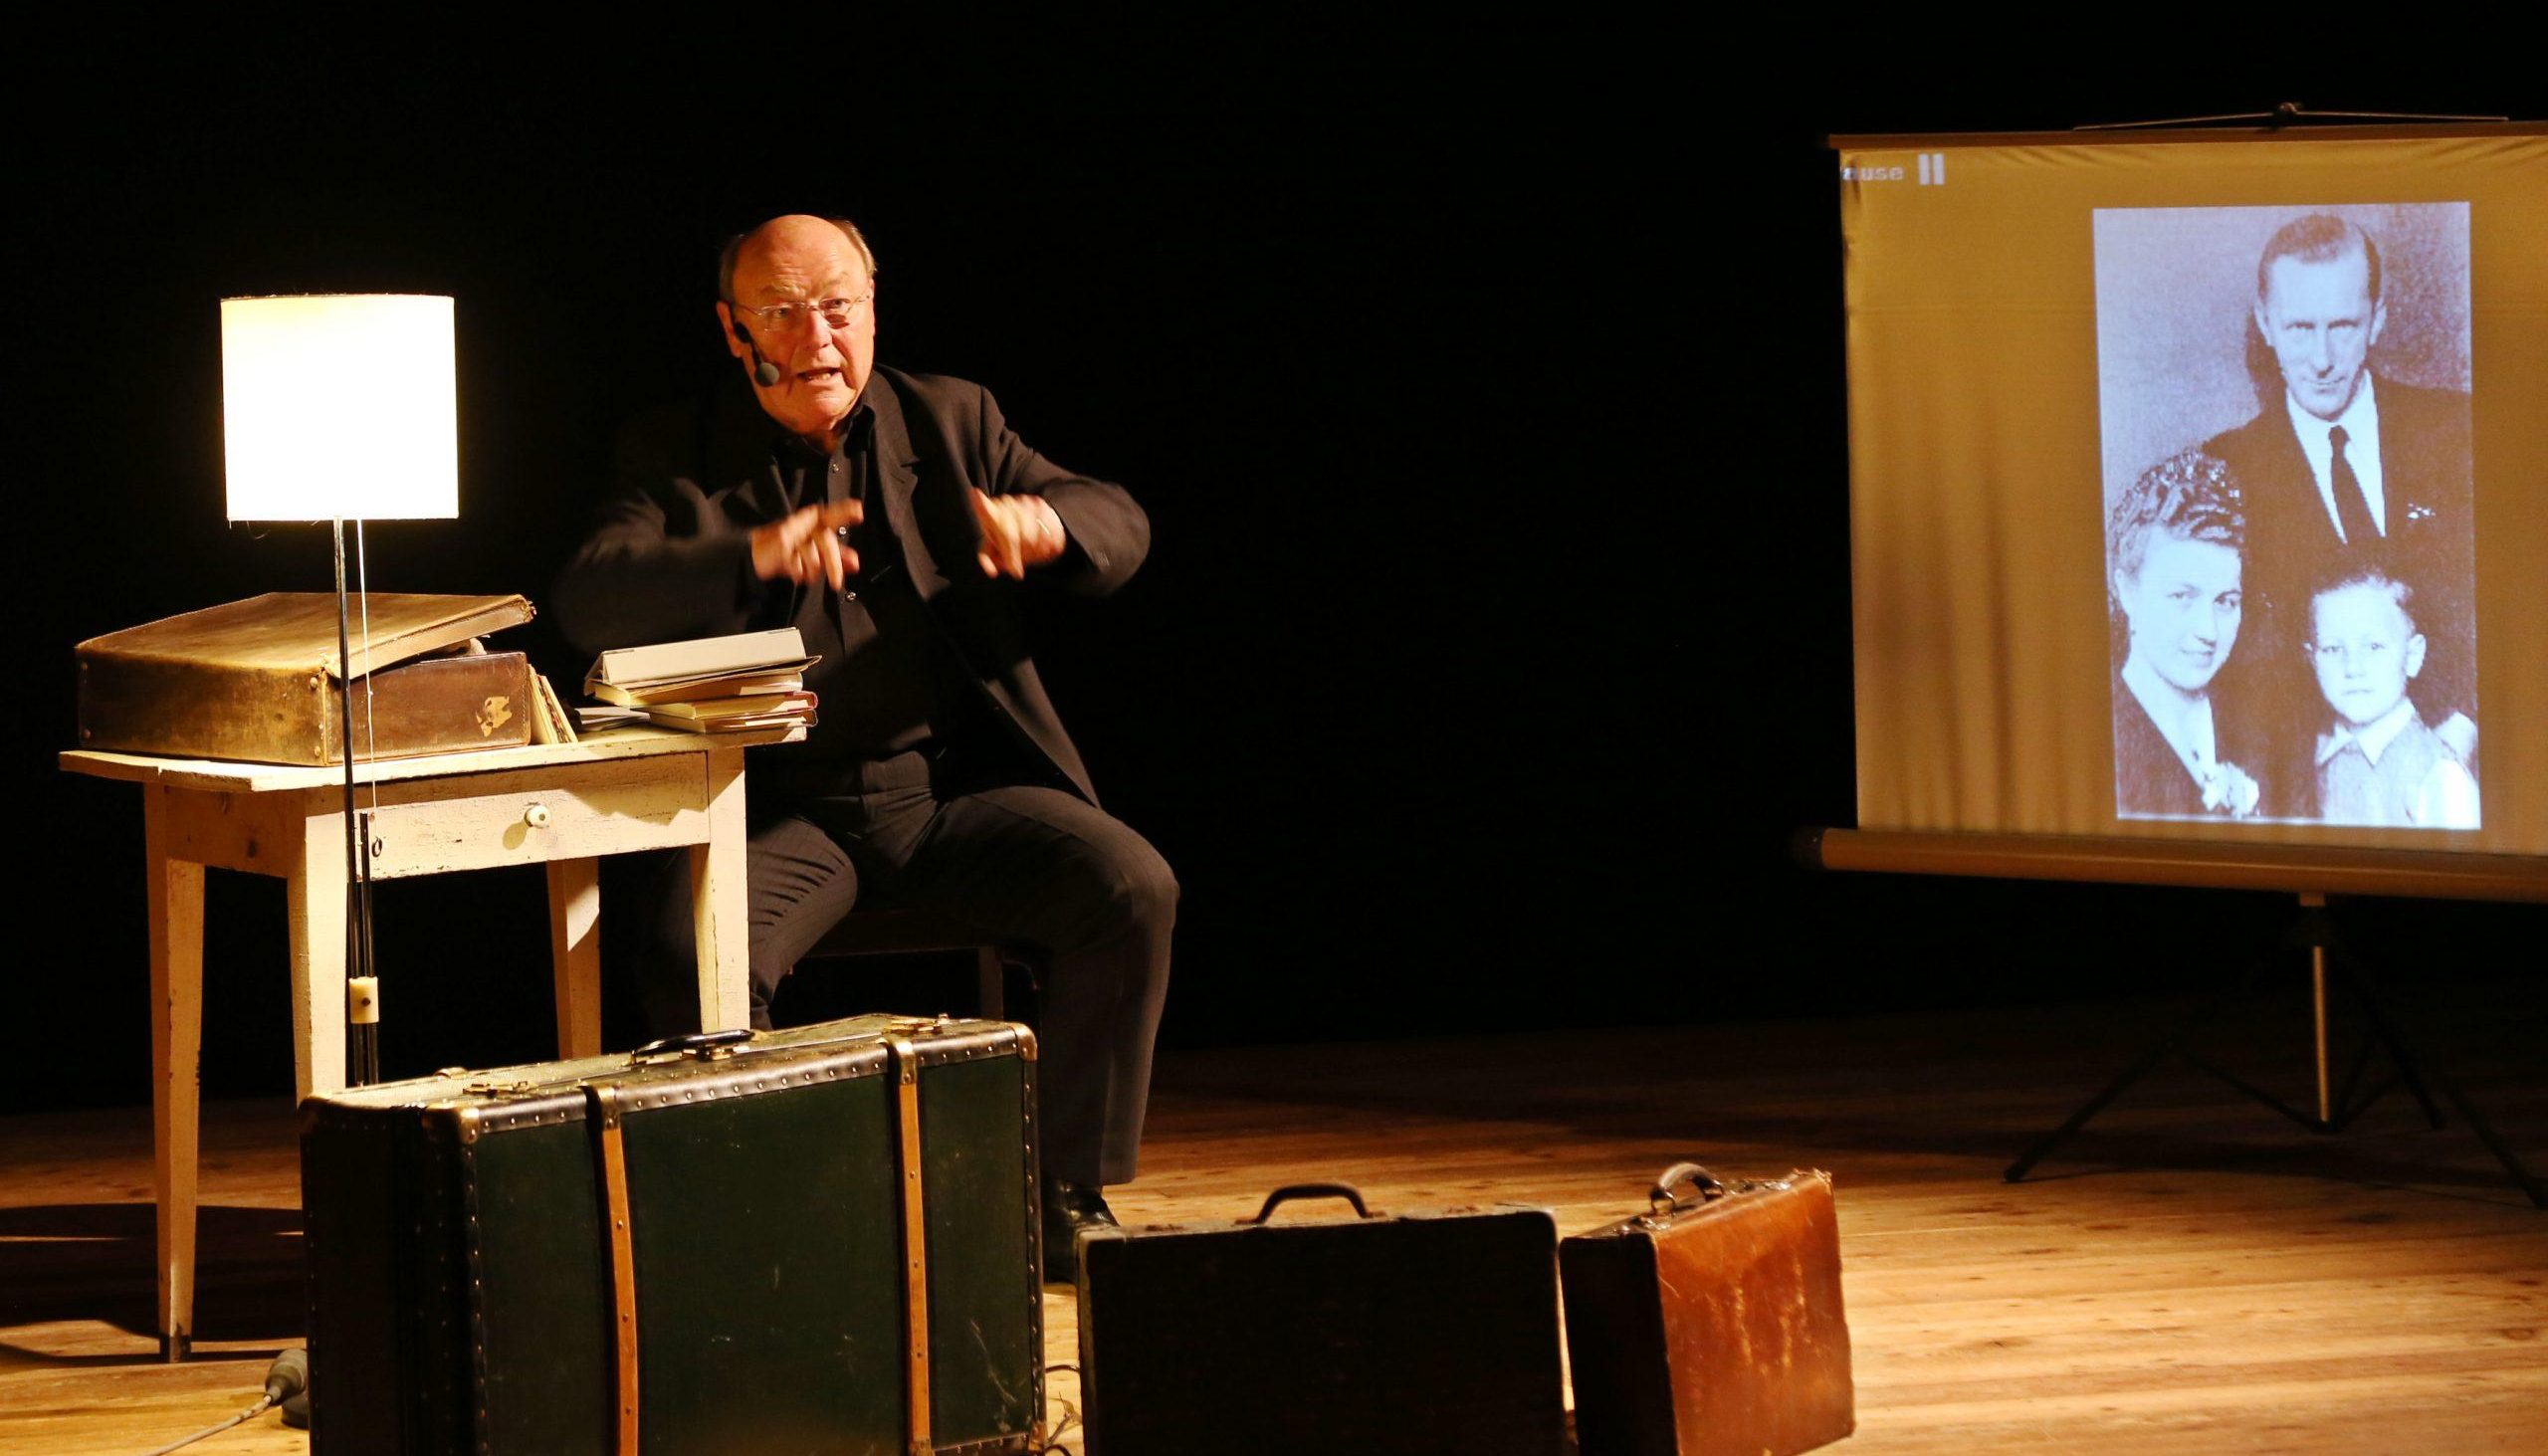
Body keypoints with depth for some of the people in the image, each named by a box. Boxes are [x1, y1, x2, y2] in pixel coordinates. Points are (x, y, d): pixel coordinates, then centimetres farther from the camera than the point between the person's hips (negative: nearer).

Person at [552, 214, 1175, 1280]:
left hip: (959, 789, 2)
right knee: (695, 955, -32)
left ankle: (1069, 1196, -7)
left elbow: (1121, 528, 6)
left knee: (1132, 888, -22)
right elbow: (587, 601, -12)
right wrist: (754, 554, -29)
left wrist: (1046, 522, -20)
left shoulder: (950, 422, 12)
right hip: (781, 811, -2)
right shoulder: (676, 458, 5)